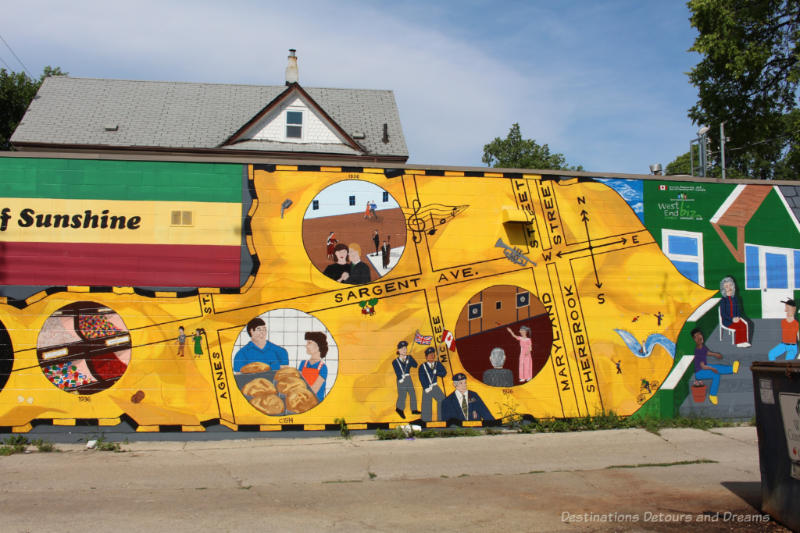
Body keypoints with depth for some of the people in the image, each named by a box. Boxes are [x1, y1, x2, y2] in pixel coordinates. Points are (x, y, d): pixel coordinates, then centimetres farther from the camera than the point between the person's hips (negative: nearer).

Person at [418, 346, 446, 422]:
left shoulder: (438, 364, 9)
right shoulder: (422, 367, -1)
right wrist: (426, 387, -15)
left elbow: (444, 373, 1)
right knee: (427, 405, -3)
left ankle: (441, 418, -3)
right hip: (427, 388, -3)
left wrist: (436, 372, -14)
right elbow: (422, 378, -7)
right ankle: (427, 420, 8)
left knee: (442, 401, -12)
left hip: (435, 387, 3)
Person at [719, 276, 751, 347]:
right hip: (727, 320, -5)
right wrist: (732, 319, -19)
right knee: (739, 326, -27)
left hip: (735, 318, 5)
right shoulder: (723, 300, -6)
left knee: (745, 324, -23)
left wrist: (738, 317, -6)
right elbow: (722, 314, -9)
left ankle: (744, 342, -21)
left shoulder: (734, 299, 11)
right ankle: (739, 343, -17)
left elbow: (738, 310, 15)